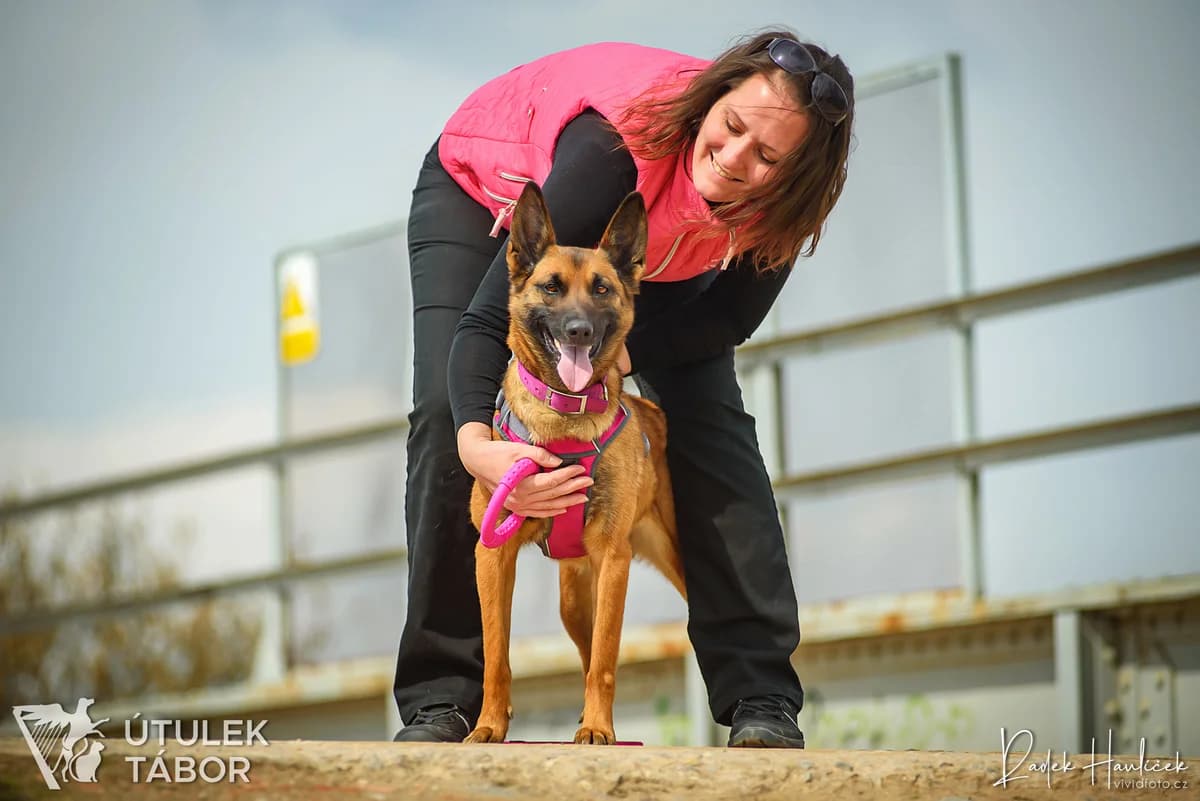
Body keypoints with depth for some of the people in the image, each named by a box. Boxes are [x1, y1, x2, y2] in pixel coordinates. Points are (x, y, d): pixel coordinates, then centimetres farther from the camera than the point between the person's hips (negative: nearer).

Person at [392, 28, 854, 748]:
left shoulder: (779, 197, -32)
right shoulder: (622, 144, -45)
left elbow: (729, 317, -15)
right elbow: (490, 313, -43)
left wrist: (629, 349, -35)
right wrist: (476, 442, -59)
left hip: (645, 234, 3)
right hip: (479, 187, -3)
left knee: (712, 418, -13)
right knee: (445, 411, -21)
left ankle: (762, 701, -12)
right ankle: (439, 700, -16)